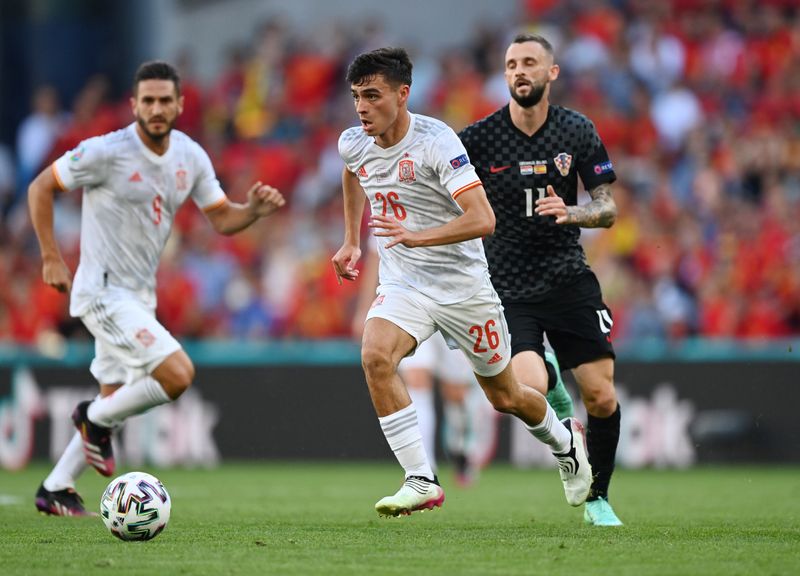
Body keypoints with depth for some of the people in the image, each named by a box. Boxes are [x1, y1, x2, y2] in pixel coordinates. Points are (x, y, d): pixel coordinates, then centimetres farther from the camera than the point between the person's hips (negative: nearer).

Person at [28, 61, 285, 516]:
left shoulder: (190, 157, 3)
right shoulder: (107, 152, -16)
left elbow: (222, 218, 8)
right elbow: (41, 188, -7)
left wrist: (255, 210, -14)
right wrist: (52, 259, -10)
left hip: (139, 296, 8)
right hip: (104, 293, -8)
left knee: (115, 400, 14)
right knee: (178, 374, -21)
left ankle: (56, 489, 27)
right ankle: (97, 419, 1)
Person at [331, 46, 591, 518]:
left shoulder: (436, 140, -22)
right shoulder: (354, 143, -4)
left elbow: (483, 219, -29)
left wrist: (417, 236, -41)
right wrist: (352, 241, 24)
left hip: (462, 284, -4)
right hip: (402, 284, 4)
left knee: (505, 397, 11)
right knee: (375, 355, -27)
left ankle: (565, 440, 45)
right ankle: (422, 483, -23)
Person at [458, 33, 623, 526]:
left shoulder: (578, 131, 0)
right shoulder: (478, 138, -5)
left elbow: (608, 209, 3)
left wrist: (571, 213, -16)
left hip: (569, 279, 2)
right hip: (507, 289, -2)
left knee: (602, 398, -4)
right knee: (530, 389, -23)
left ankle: (598, 498, 18)